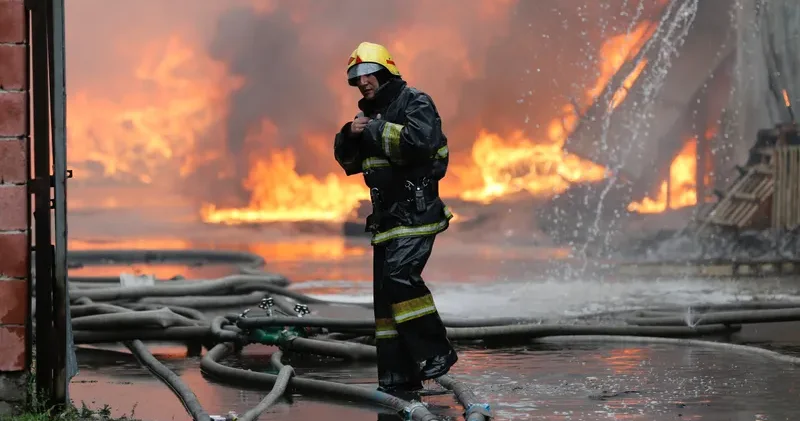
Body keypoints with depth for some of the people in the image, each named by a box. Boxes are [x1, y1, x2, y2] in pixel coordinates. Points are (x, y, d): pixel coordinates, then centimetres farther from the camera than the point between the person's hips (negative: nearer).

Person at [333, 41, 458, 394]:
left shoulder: (415, 103, -6)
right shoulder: (369, 113, 18)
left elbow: (420, 140, -25)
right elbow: (347, 160, 19)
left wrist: (378, 130, -17)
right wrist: (349, 136, -1)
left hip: (416, 209, -9)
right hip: (387, 215, 9)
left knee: (400, 275, -24)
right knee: (384, 291, 5)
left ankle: (436, 351, -14)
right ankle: (399, 374, 9)